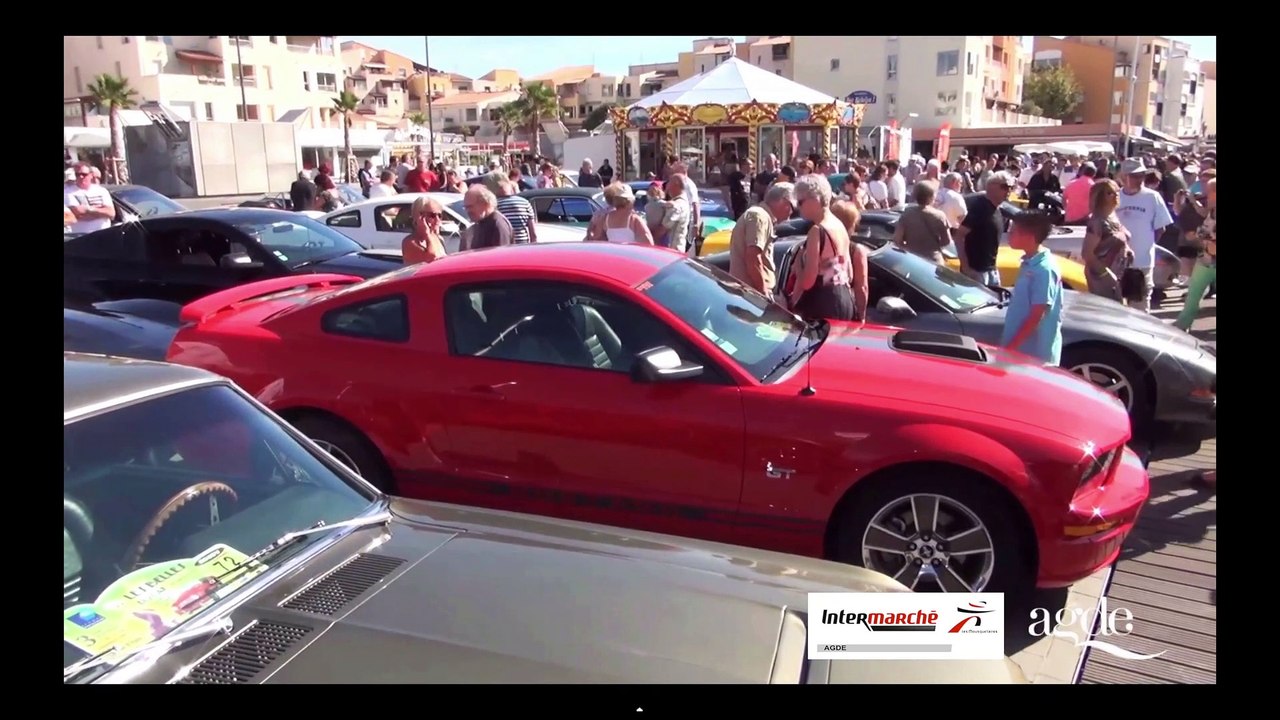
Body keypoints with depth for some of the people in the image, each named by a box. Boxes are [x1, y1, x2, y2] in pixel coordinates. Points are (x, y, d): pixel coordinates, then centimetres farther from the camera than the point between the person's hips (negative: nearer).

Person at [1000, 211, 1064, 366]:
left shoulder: (1044, 269, -20)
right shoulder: (1029, 263, 8)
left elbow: (1036, 315, -21)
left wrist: (1011, 346, -18)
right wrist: (1009, 344, 18)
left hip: (1035, 353, -9)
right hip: (1022, 349, 9)